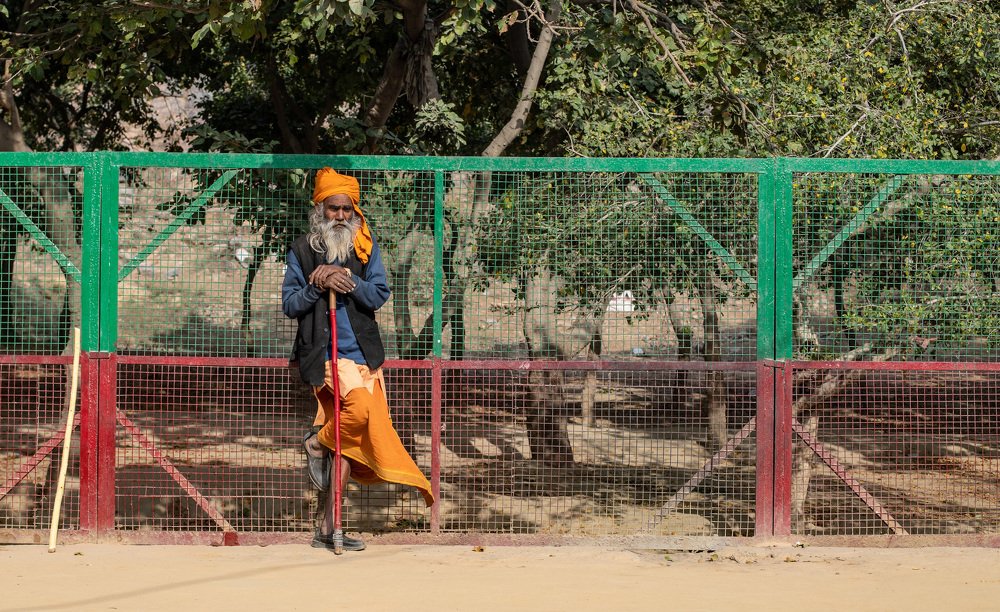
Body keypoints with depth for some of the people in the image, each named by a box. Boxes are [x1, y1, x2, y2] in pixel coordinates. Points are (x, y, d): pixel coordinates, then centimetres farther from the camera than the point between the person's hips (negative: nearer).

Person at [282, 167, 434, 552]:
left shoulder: (364, 246, 9)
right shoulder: (303, 251, 3)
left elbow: (379, 295, 3)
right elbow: (289, 304, 1)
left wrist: (349, 281, -14)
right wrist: (319, 286, -16)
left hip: (362, 351, 4)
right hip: (322, 353, -4)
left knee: (350, 441, 3)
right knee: (359, 408, -30)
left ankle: (328, 528, 9)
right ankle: (317, 441, 1)